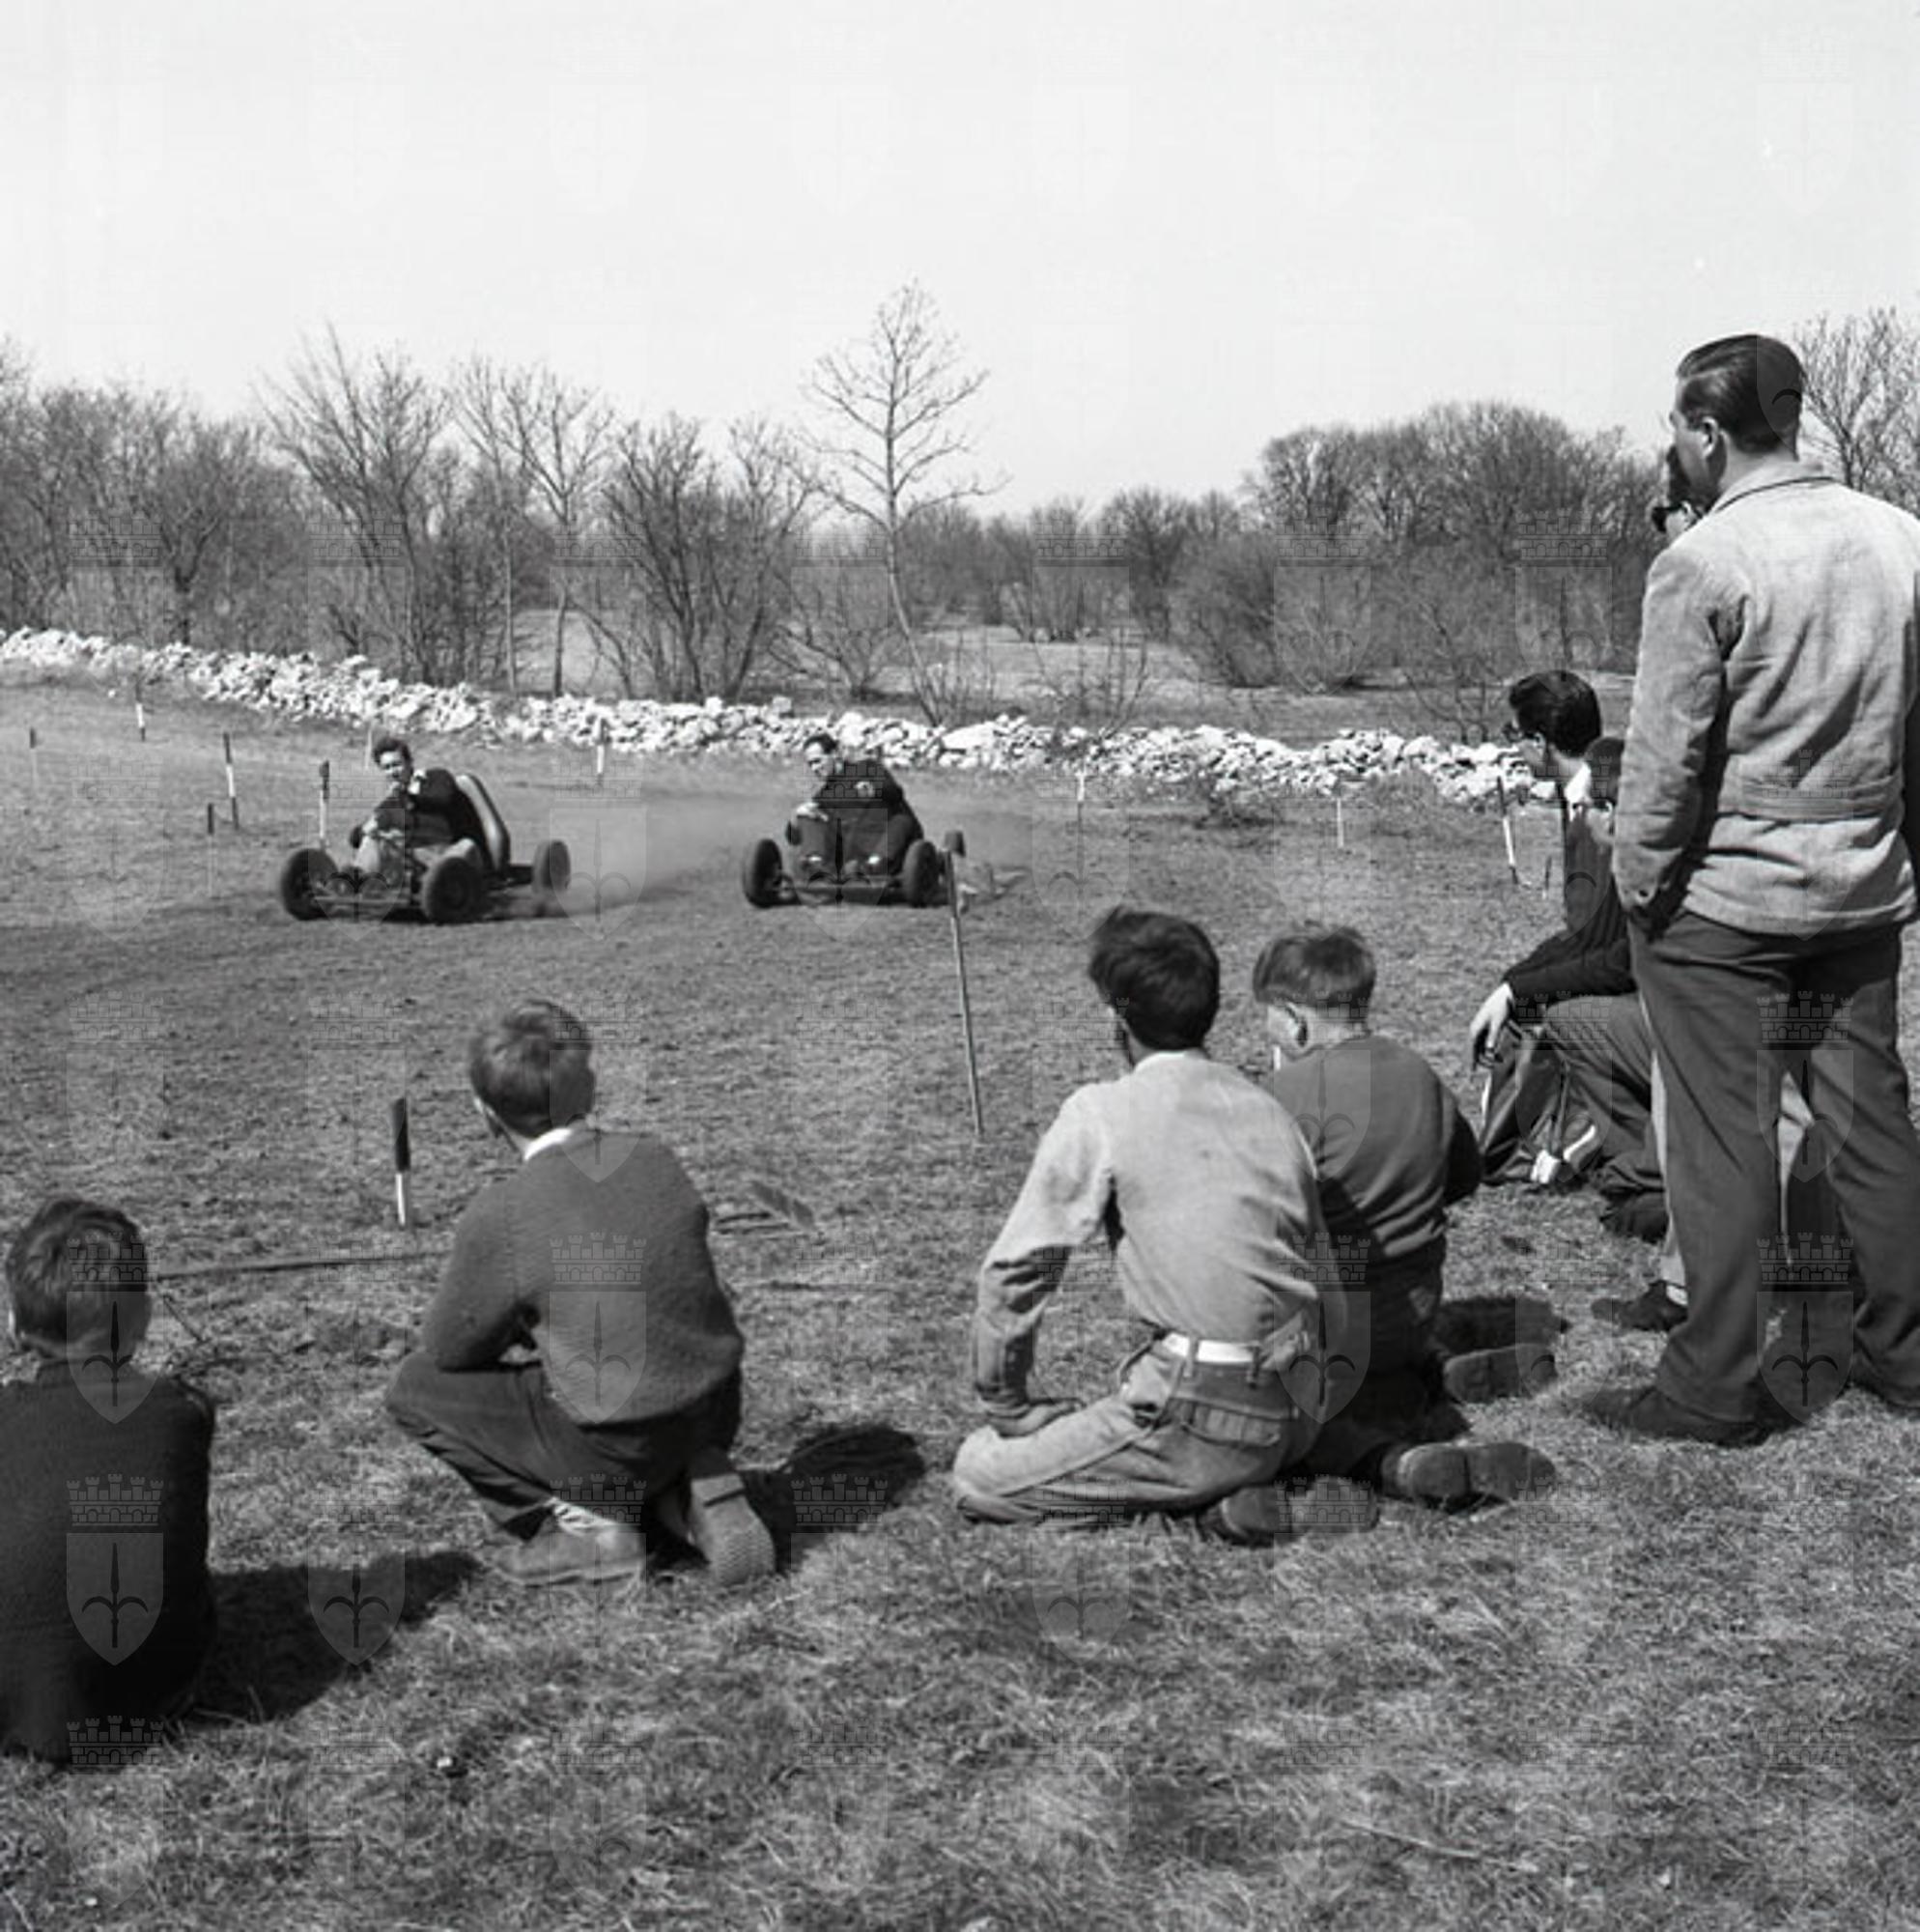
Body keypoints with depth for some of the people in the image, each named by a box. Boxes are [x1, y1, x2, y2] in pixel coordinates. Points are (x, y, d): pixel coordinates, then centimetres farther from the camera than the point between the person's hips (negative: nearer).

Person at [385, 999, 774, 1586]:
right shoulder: (655, 1158, -1)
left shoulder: (496, 1217, -17)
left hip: (618, 1447, -6)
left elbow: (448, 1350, -3)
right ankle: (698, 1491, 13)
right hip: (715, 1417, 6)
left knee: (414, 1387, 10)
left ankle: (587, 1522, 3)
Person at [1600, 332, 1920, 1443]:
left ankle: (1719, 1386, 9)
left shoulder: (1703, 563, -15)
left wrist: (1640, 884, -4)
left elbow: (1667, 755, -15)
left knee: (1724, 1143, 2)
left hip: (1724, 901, -6)